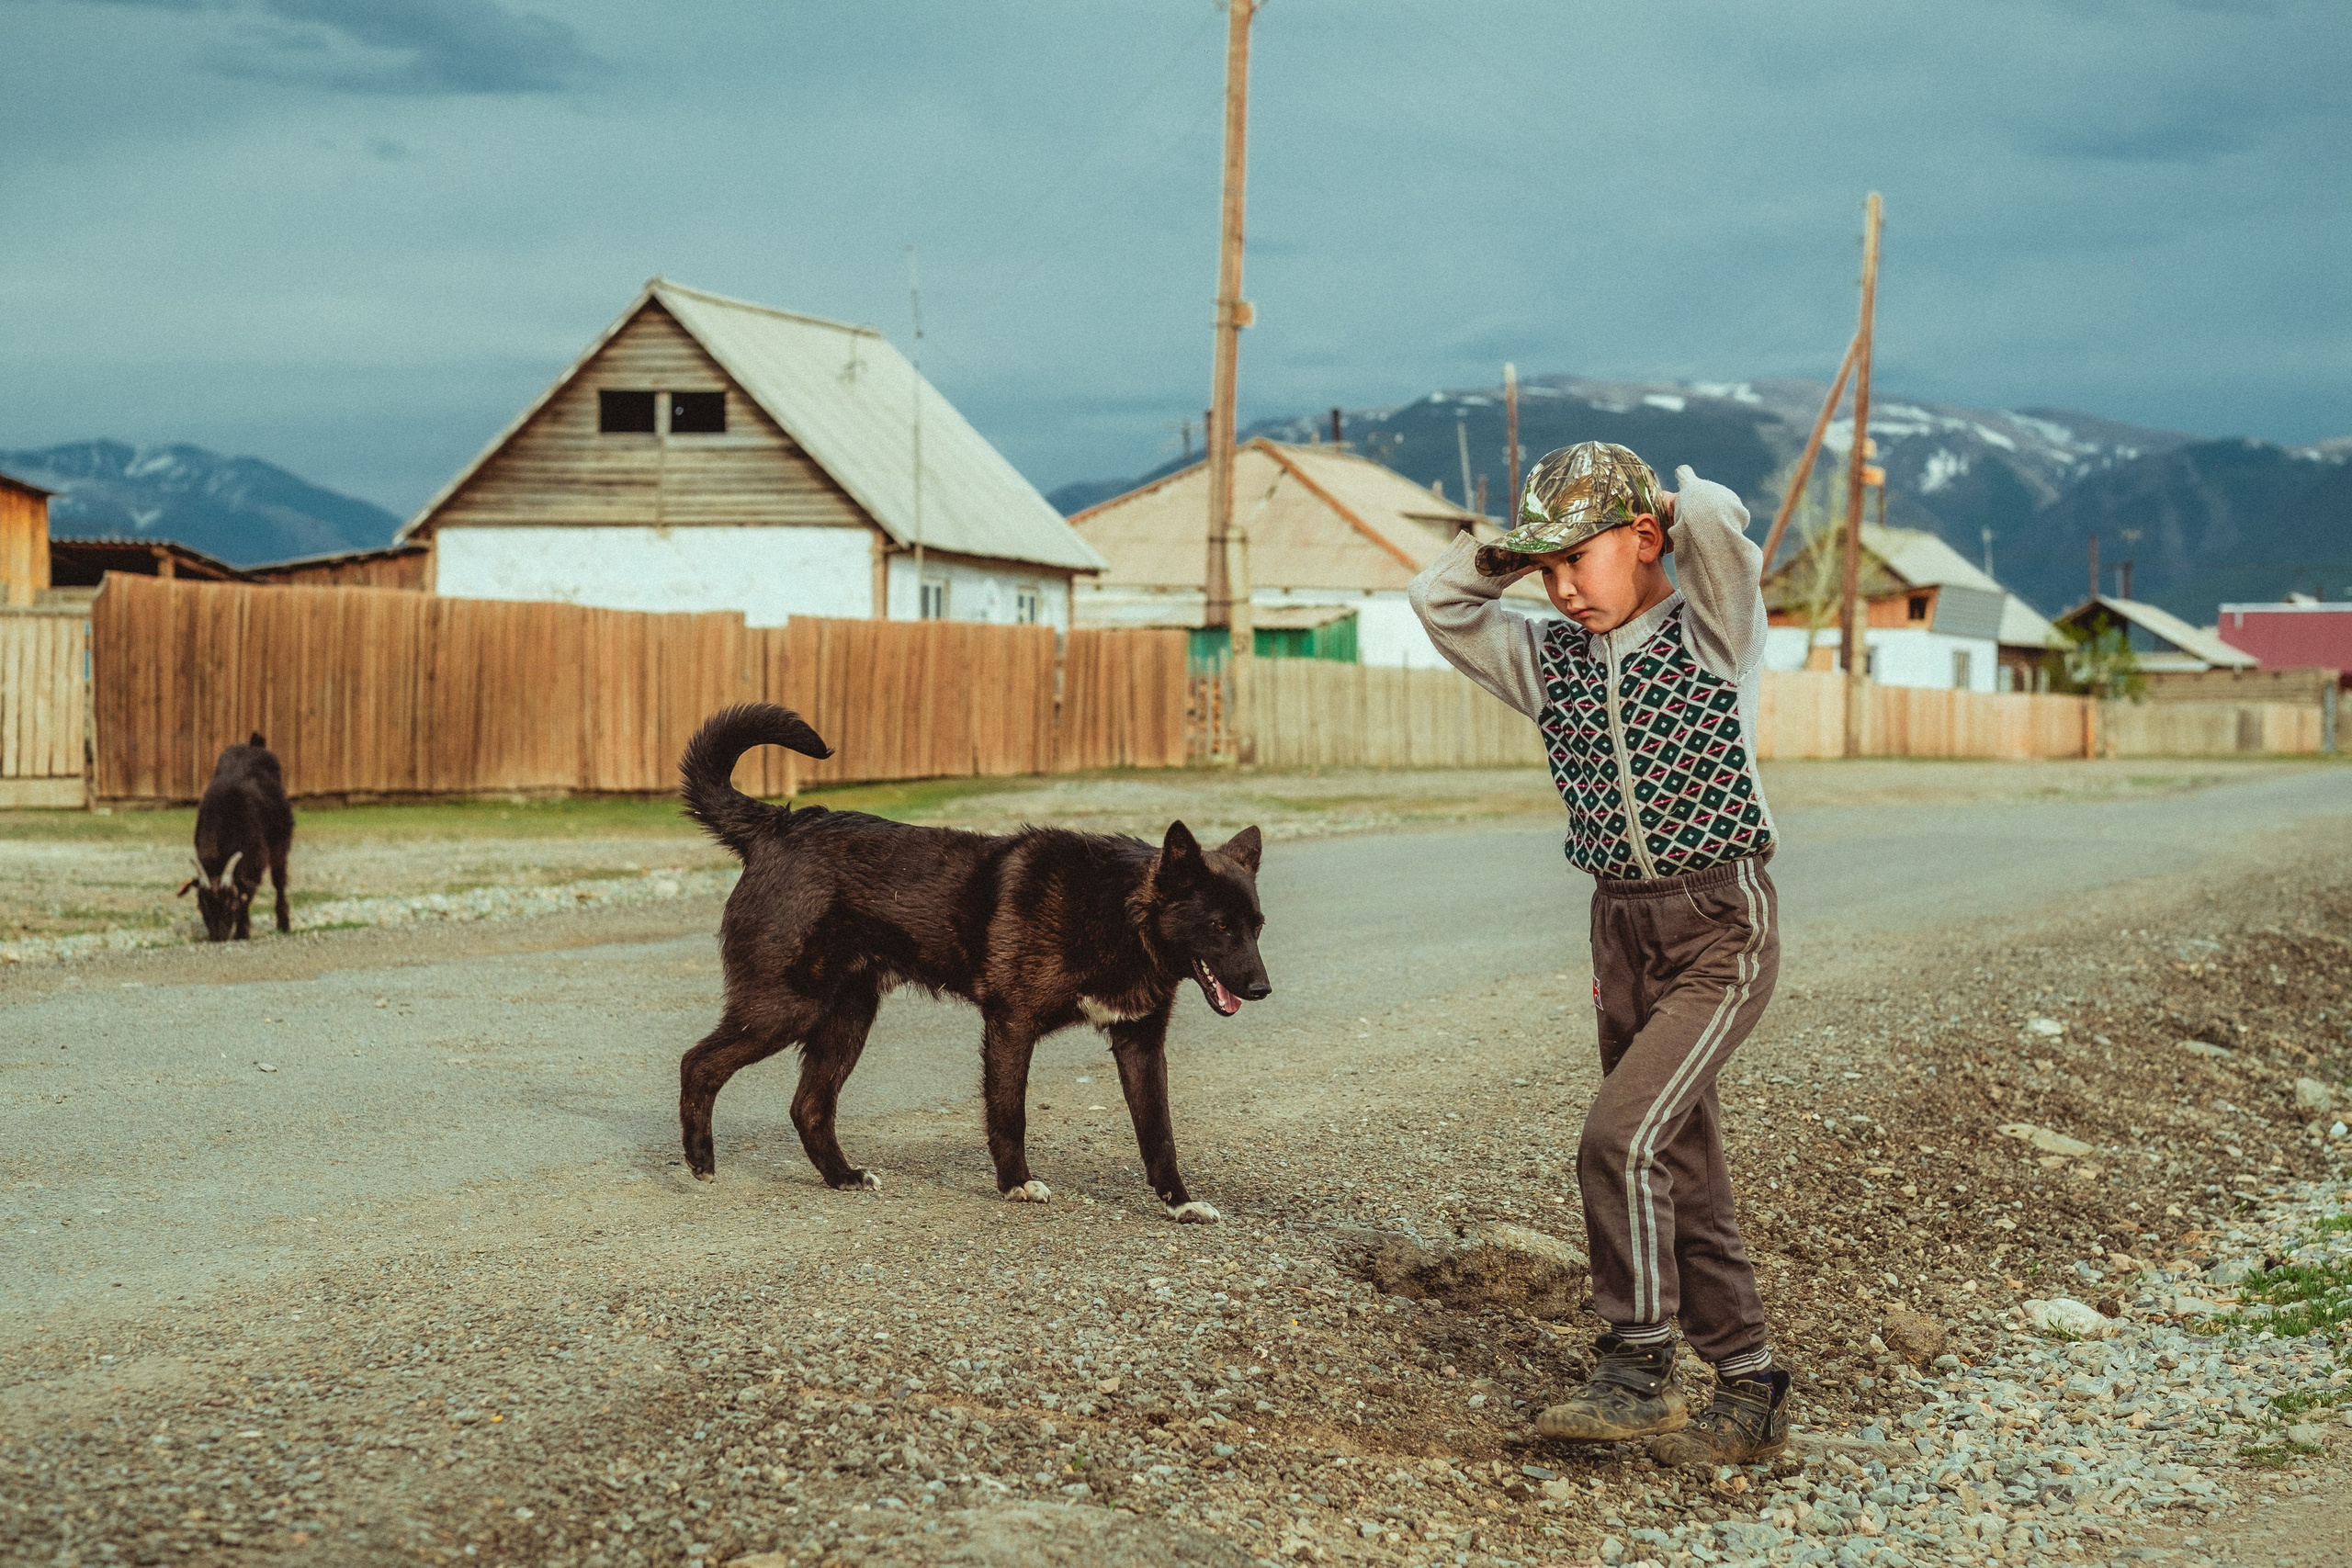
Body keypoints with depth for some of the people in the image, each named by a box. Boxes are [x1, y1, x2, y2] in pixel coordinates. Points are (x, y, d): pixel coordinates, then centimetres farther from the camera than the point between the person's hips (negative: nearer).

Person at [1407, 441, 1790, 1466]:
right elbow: (1440, 601, 8)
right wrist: (1519, 548, 3)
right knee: (1681, 1173, 9)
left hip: (1723, 930, -7)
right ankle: (1749, 1394, 19)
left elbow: (1716, 518, -24)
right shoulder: (1551, 660, 8)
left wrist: (1676, 501, -4)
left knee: (1621, 1137, -19)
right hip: (1622, 930, 7)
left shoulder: (1714, 634, -8)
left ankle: (1636, 1370, -7)